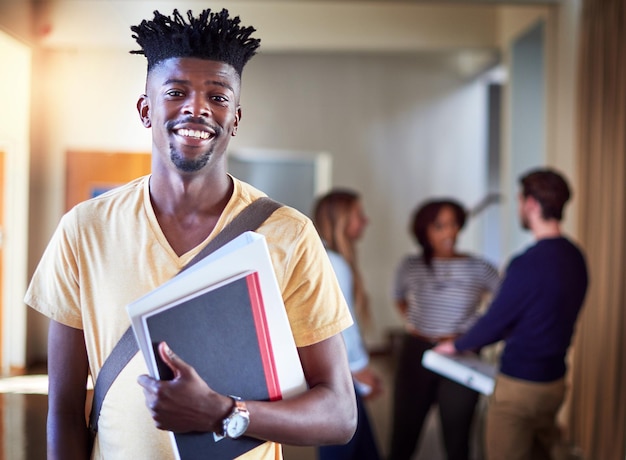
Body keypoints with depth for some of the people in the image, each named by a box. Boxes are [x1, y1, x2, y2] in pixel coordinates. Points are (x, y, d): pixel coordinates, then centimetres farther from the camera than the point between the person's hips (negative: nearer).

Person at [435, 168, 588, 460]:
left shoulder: (528, 264, -24)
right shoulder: (575, 257, 3)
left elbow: (496, 319, -15)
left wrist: (457, 345, 4)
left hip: (520, 384, -8)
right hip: (555, 380, 8)